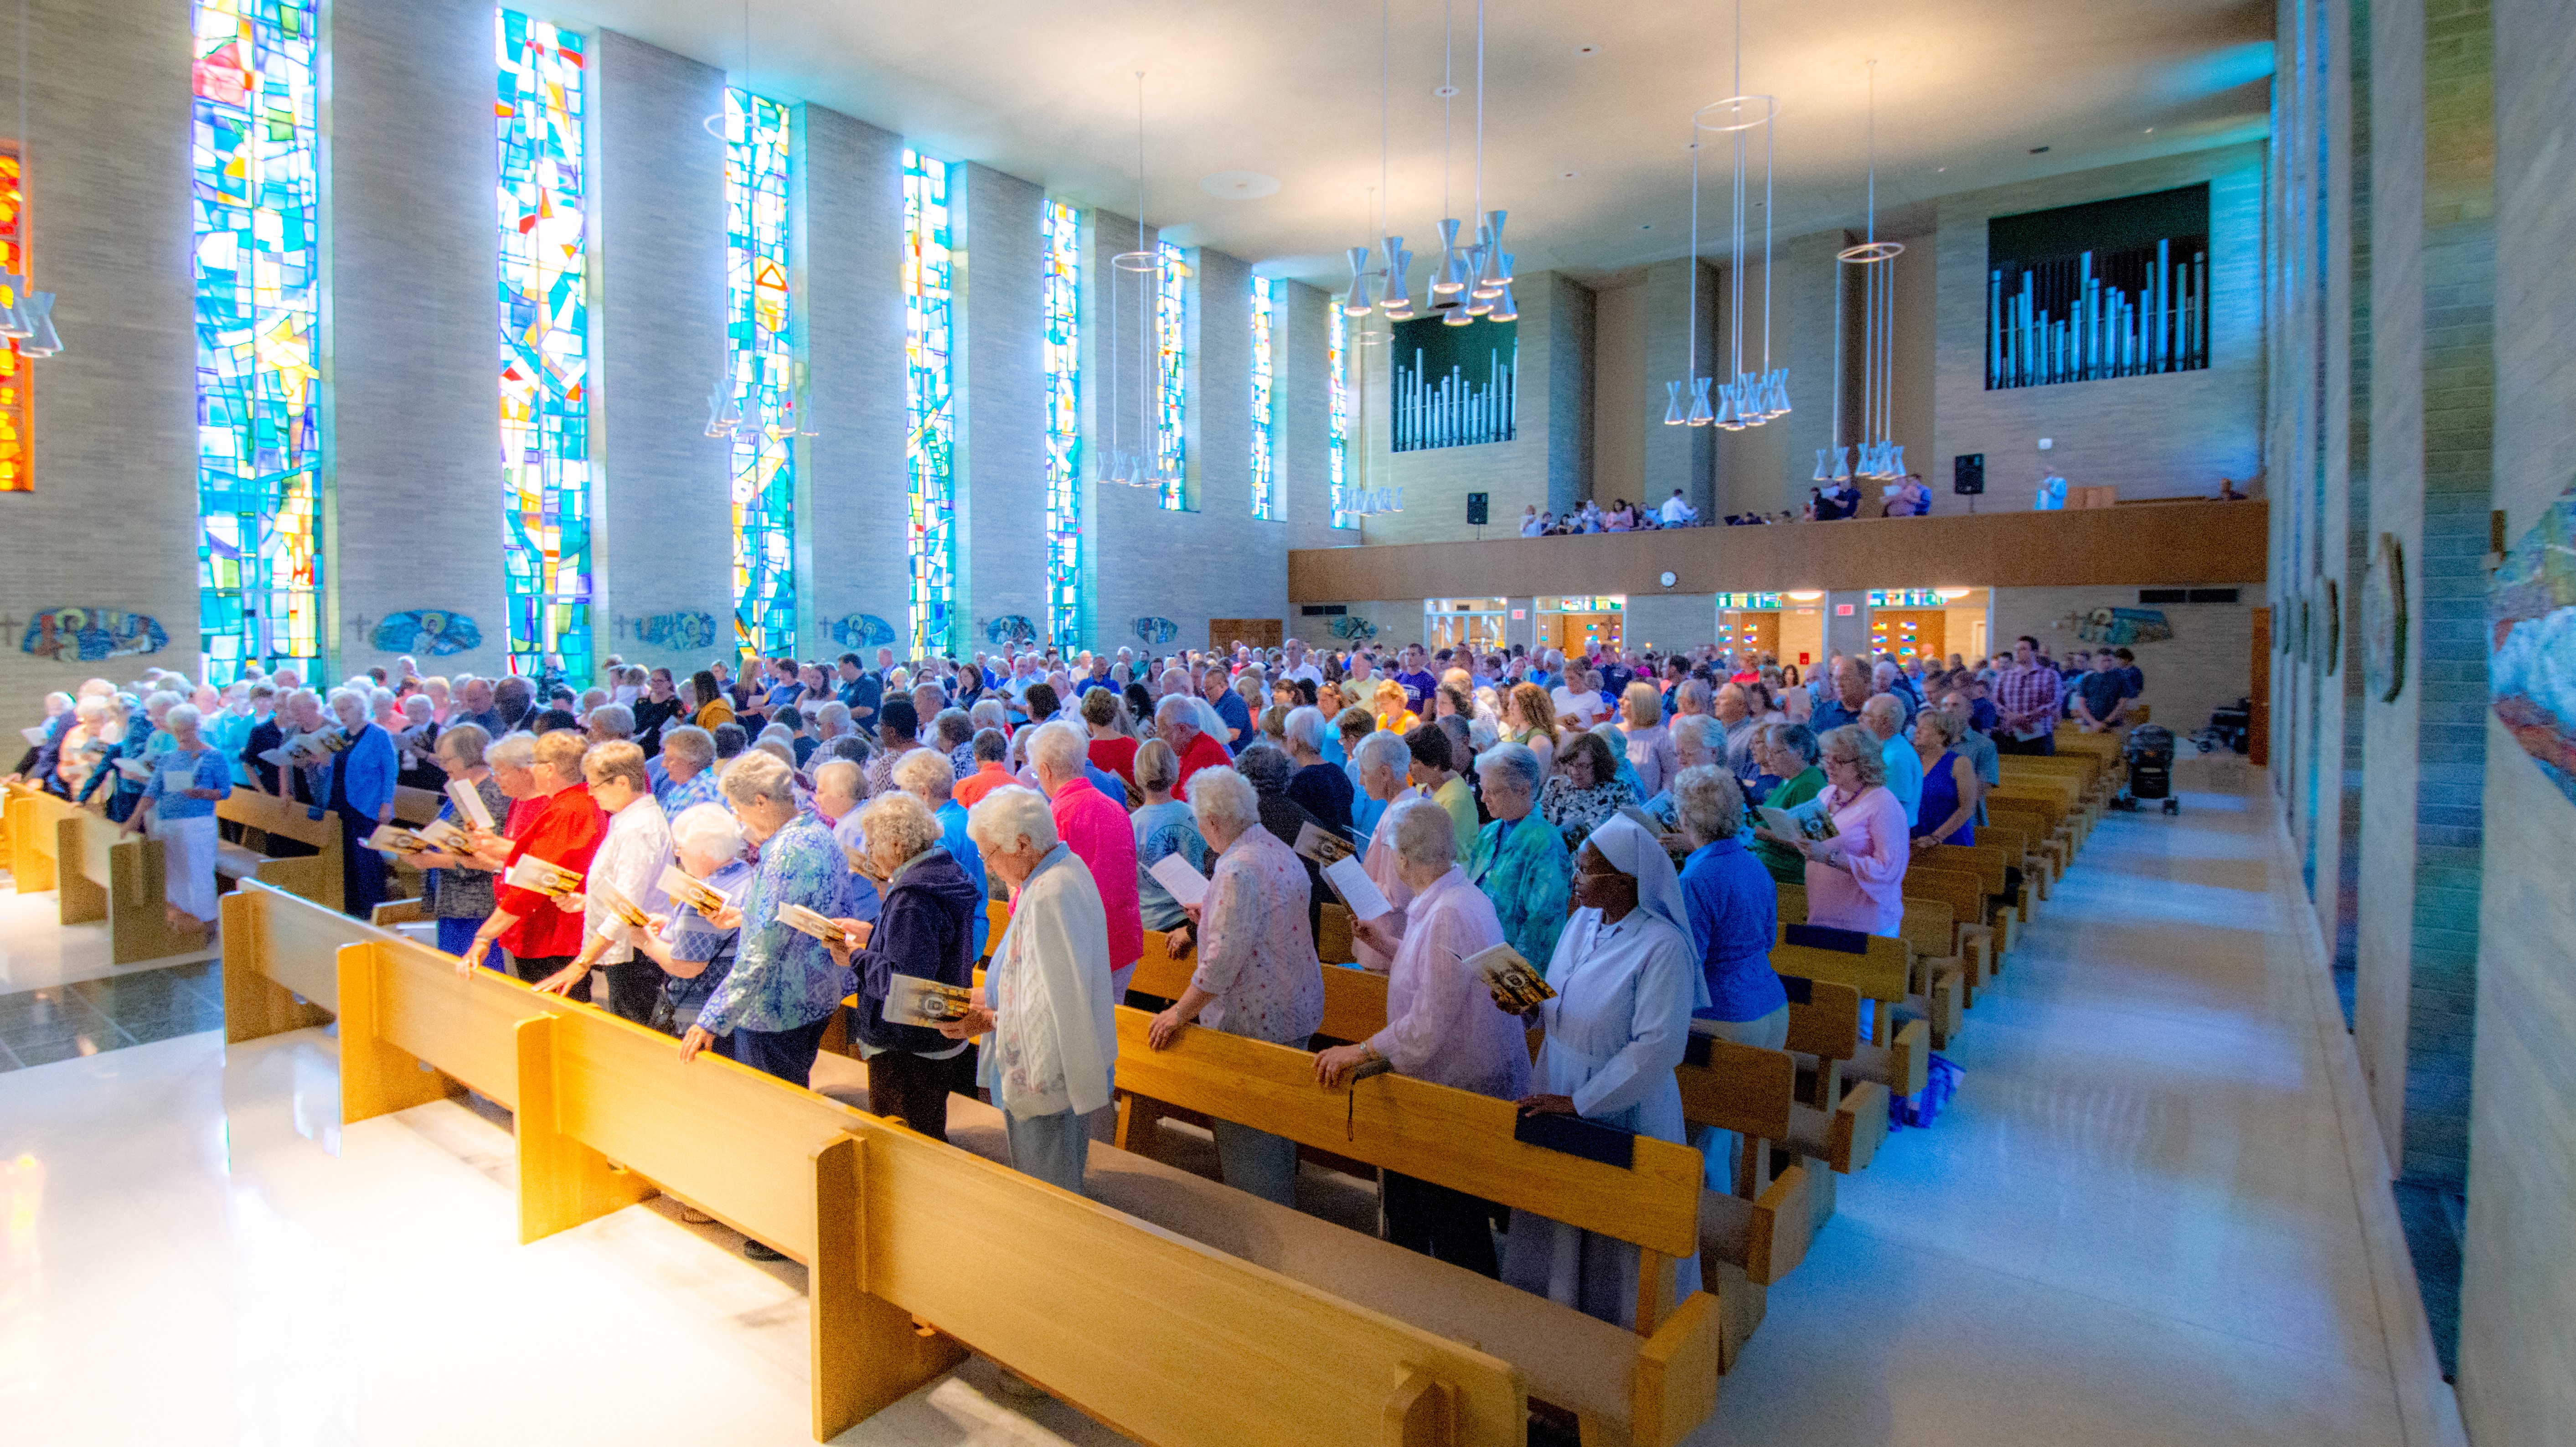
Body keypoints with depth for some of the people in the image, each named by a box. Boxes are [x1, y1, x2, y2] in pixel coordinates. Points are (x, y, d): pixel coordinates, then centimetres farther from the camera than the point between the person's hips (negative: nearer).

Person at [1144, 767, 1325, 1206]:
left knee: (1245, 1134, 6)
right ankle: (1282, 1213, 39)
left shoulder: (1238, 870, -24)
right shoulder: (1281, 852, 7)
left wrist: (1179, 1014, -17)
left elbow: (1224, 958, -26)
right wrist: (1212, 918, 25)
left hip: (1253, 1021, -10)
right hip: (1294, 1012, 10)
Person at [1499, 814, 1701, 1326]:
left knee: (1615, 1231, 12)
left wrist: (1579, 1101, -23)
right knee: (1555, 1218, 21)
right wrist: (1526, 1005, -11)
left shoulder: (1662, 946, -22)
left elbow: (1658, 1045, -25)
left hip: (1620, 1112, -7)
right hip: (1558, 1101, 7)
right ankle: (1553, 1314, 43)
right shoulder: (1582, 922, 1)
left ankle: (1620, 1331, 36)